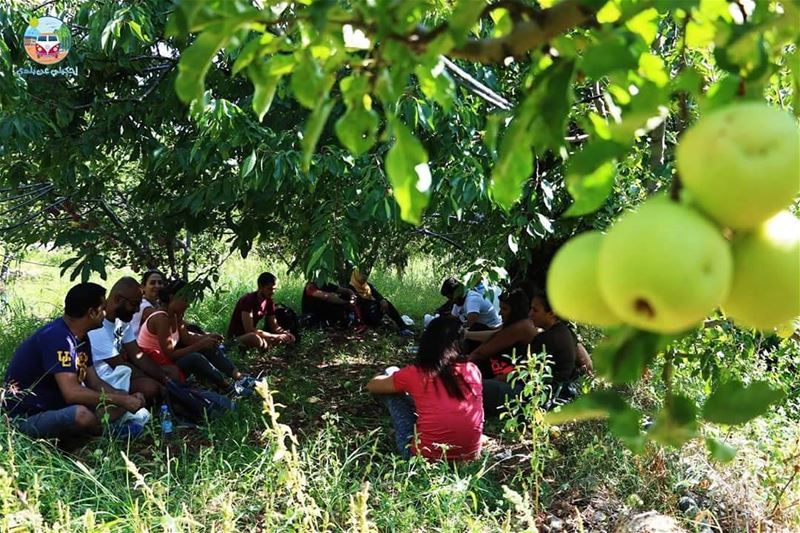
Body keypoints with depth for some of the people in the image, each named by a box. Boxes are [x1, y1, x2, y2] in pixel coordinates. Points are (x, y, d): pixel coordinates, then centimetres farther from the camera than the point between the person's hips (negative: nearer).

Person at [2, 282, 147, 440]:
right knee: (81, 414, -35)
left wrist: (126, 398, -9)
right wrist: (121, 400, -25)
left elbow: (94, 382, 9)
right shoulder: (58, 338, -24)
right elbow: (72, 393, -32)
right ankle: (105, 432, -5)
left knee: (122, 399, 5)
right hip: (27, 417, -9)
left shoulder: (80, 337, 5)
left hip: (57, 406, 9)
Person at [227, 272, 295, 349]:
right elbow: (249, 329, -29)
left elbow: (274, 326, 6)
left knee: (291, 338, -7)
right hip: (236, 337, -8)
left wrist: (286, 333, -16)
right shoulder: (248, 300, -22)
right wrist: (275, 336, -29)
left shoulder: (269, 302, 1)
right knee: (255, 339, -43)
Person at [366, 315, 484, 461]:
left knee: (390, 373, 12)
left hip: (426, 455, -4)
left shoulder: (415, 373, -5)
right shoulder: (473, 371, 3)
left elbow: (372, 385, 14)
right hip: (470, 455, 4)